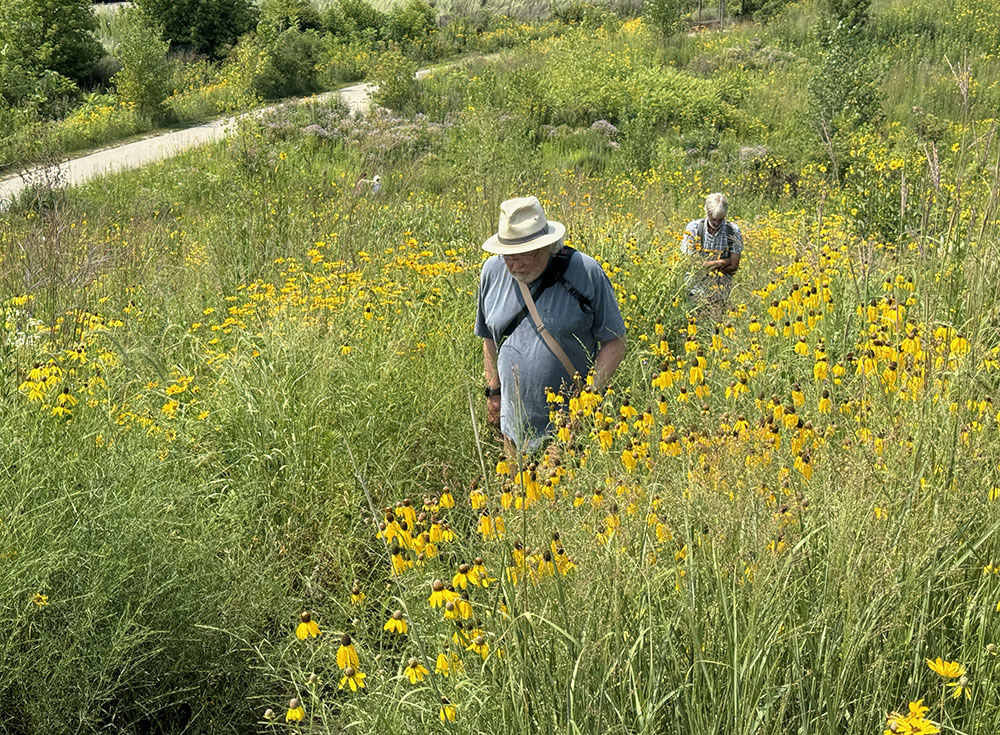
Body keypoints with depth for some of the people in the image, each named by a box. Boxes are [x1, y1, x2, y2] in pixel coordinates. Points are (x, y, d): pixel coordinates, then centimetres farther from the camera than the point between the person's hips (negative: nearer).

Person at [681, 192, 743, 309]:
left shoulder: (733, 231, 0)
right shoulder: (693, 227, -3)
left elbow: (733, 267, -2)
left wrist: (705, 266, -9)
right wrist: (721, 262, -6)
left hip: (720, 287, 1)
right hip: (695, 285, -1)